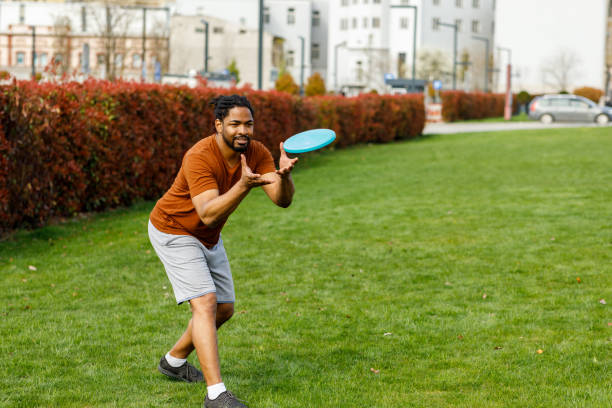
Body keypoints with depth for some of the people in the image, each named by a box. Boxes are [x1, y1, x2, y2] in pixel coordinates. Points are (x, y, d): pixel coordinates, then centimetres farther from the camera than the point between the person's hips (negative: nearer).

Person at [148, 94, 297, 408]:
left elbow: (282, 200, -23)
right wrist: (244, 185, -54)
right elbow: (208, 214, -42)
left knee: (224, 309, 13)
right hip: (174, 232, -8)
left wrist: (284, 175, -44)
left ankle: (174, 361, 34)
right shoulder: (200, 157, -32)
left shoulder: (256, 153, -13)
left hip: (208, 239, 8)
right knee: (205, 303, -20)